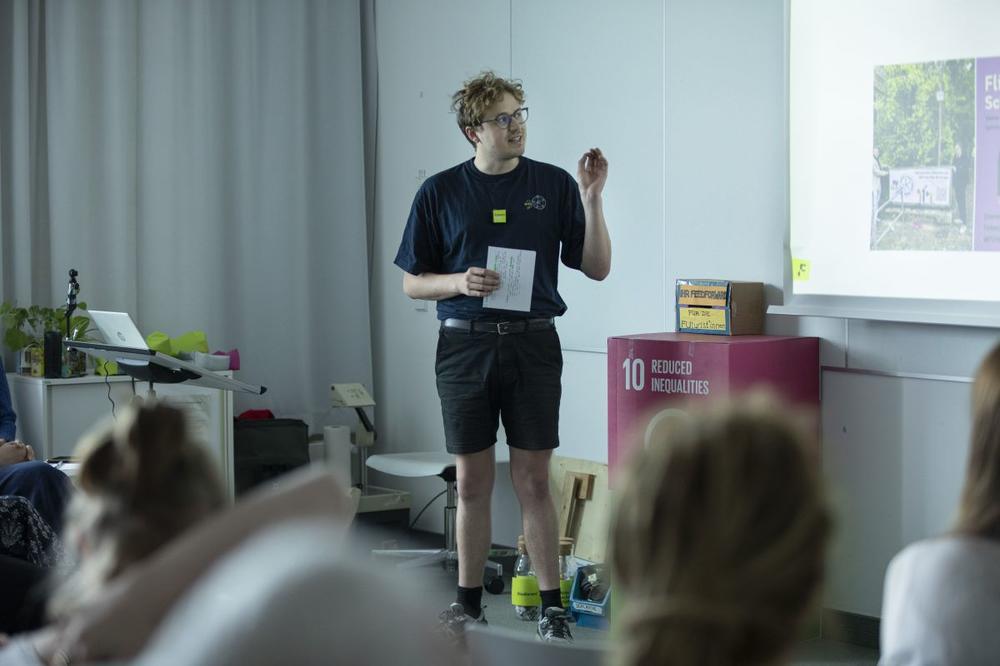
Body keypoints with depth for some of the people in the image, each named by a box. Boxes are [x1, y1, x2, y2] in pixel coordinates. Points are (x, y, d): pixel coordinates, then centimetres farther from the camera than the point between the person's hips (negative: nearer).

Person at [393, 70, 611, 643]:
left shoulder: (554, 185, 2)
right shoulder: (440, 193, 2)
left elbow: (597, 267, 0)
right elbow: (413, 282, 6)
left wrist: (592, 199, -12)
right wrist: (460, 282, -14)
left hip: (533, 343, 0)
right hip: (465, 343, 0)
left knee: (533, 481, 0)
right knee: (472, 482, 6)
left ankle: (552, 605, 7)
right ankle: (469, 601, 18)